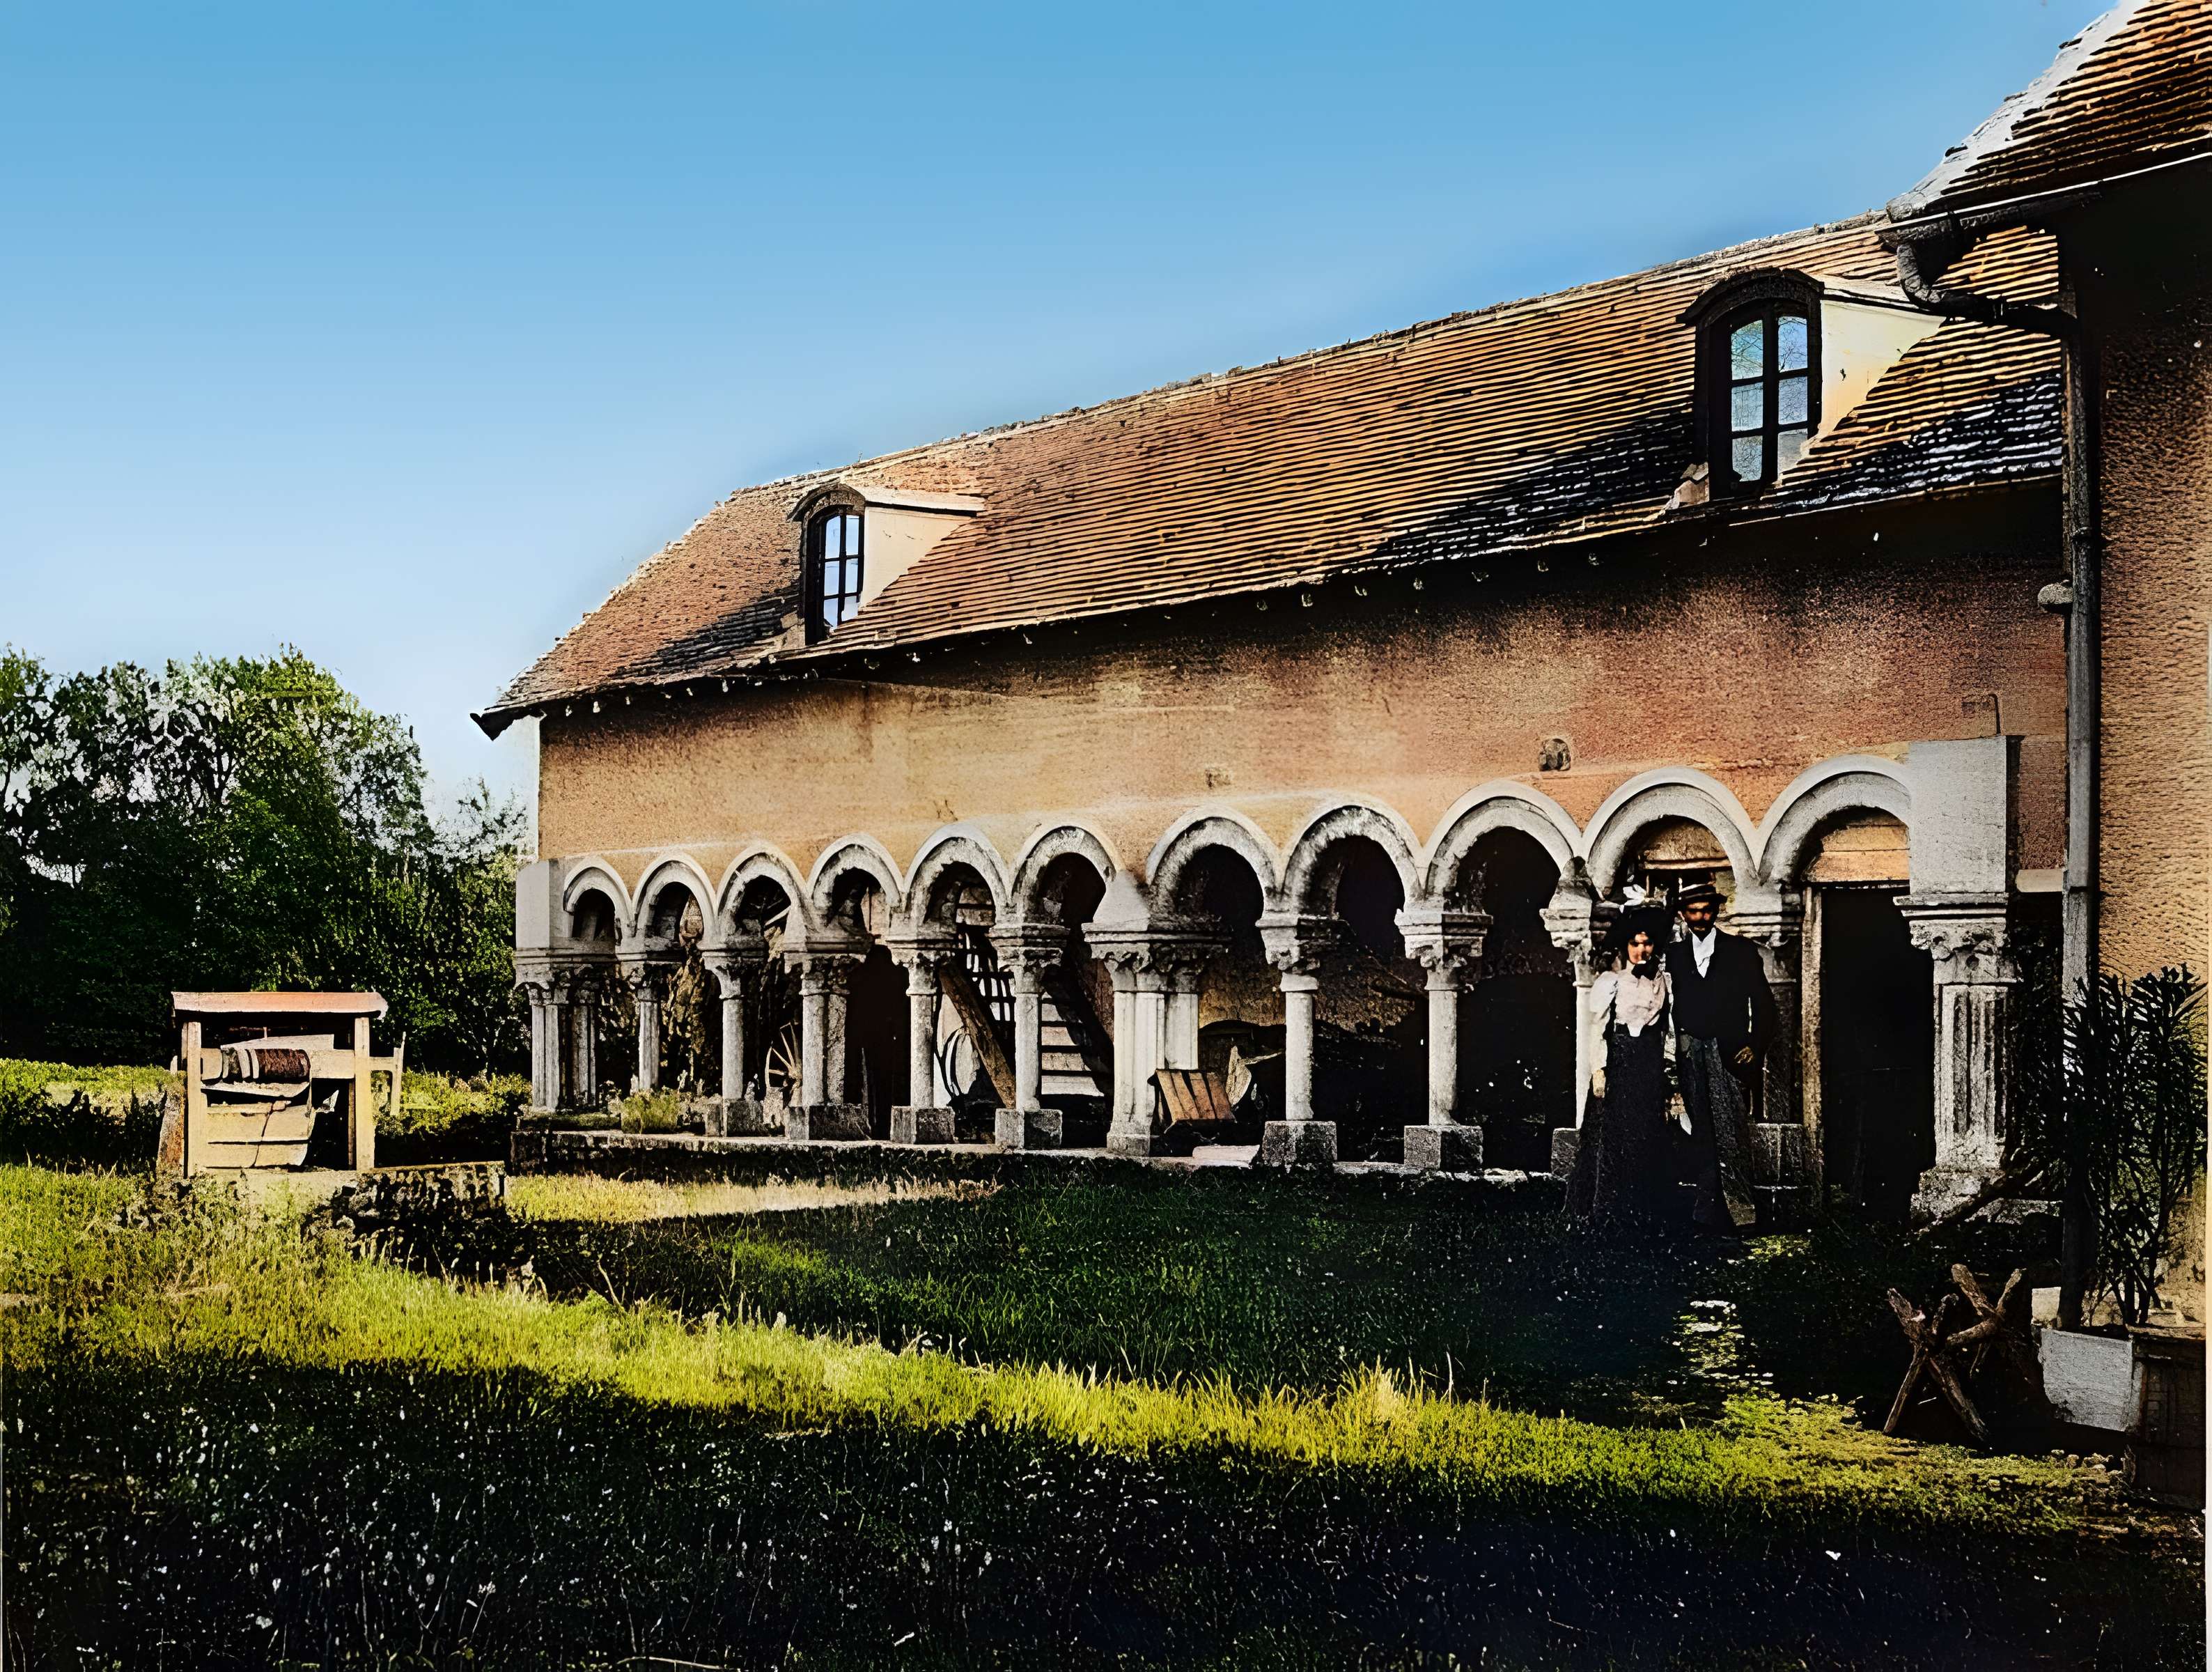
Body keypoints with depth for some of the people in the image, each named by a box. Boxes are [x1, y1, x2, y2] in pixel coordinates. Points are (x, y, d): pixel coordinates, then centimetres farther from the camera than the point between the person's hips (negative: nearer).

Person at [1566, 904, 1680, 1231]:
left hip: (1651, 1065, 4)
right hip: (1618, 1064, -4)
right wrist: (1598, 1070, -12)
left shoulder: (1661, 980, 11)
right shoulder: (1609, 981, -1)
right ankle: (1611, 1210, 2)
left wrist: (1669, 1071, 9)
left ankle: (1649, 1210, 9)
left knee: (1650, 1138, 2)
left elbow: (1667, 1029, 13)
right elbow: (1597, 1029, -4)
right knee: (1614, 1134, -5)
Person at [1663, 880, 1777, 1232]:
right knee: (1702, 1133, 0)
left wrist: (1755, 1045, -4)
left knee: (1732, 1133, -10)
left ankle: (1740, 1209, -8)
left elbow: (1763, 1004, 6)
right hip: (1692, 1055, 2)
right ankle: (1710, 1208, 0)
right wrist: (1679, 1044, -1)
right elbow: (1671, 1006, 11)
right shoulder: (1674, 955, 14)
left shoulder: (1741, 951, 8)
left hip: (1730, 1054, -2)